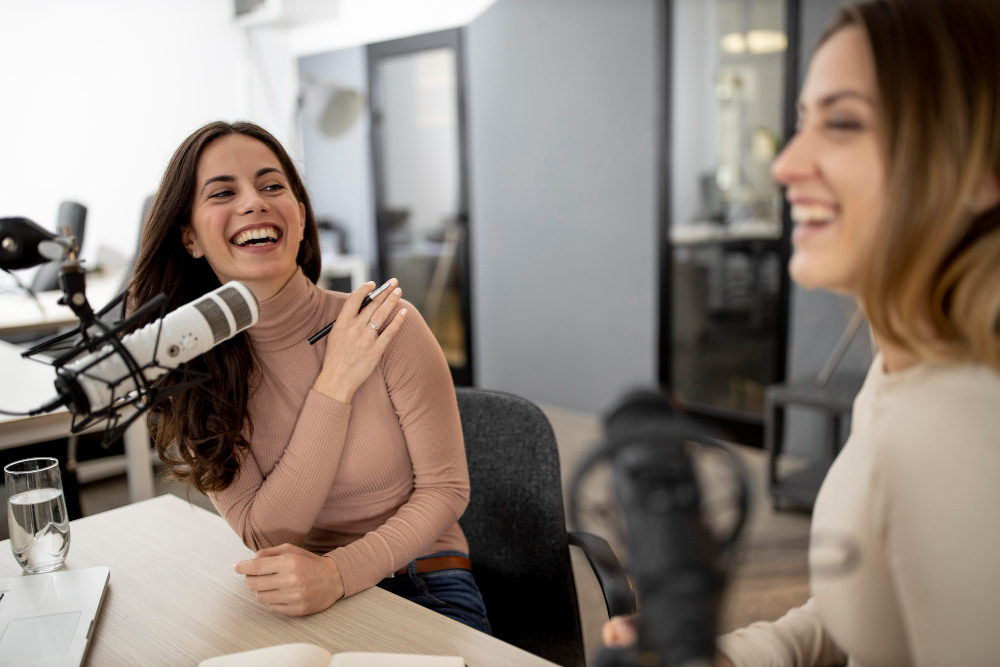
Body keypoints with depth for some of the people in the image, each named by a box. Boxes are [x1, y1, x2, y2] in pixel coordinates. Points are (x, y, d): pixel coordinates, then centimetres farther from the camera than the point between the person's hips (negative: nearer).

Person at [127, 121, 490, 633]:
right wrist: (335, 384, -21)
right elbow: (264, 538, -13)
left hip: (421, 586, -1)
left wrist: (338, 573, -24)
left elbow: (444, 489, -8)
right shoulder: (191, 366, -6)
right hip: (295, 599, 2)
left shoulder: (388, 326, -14)